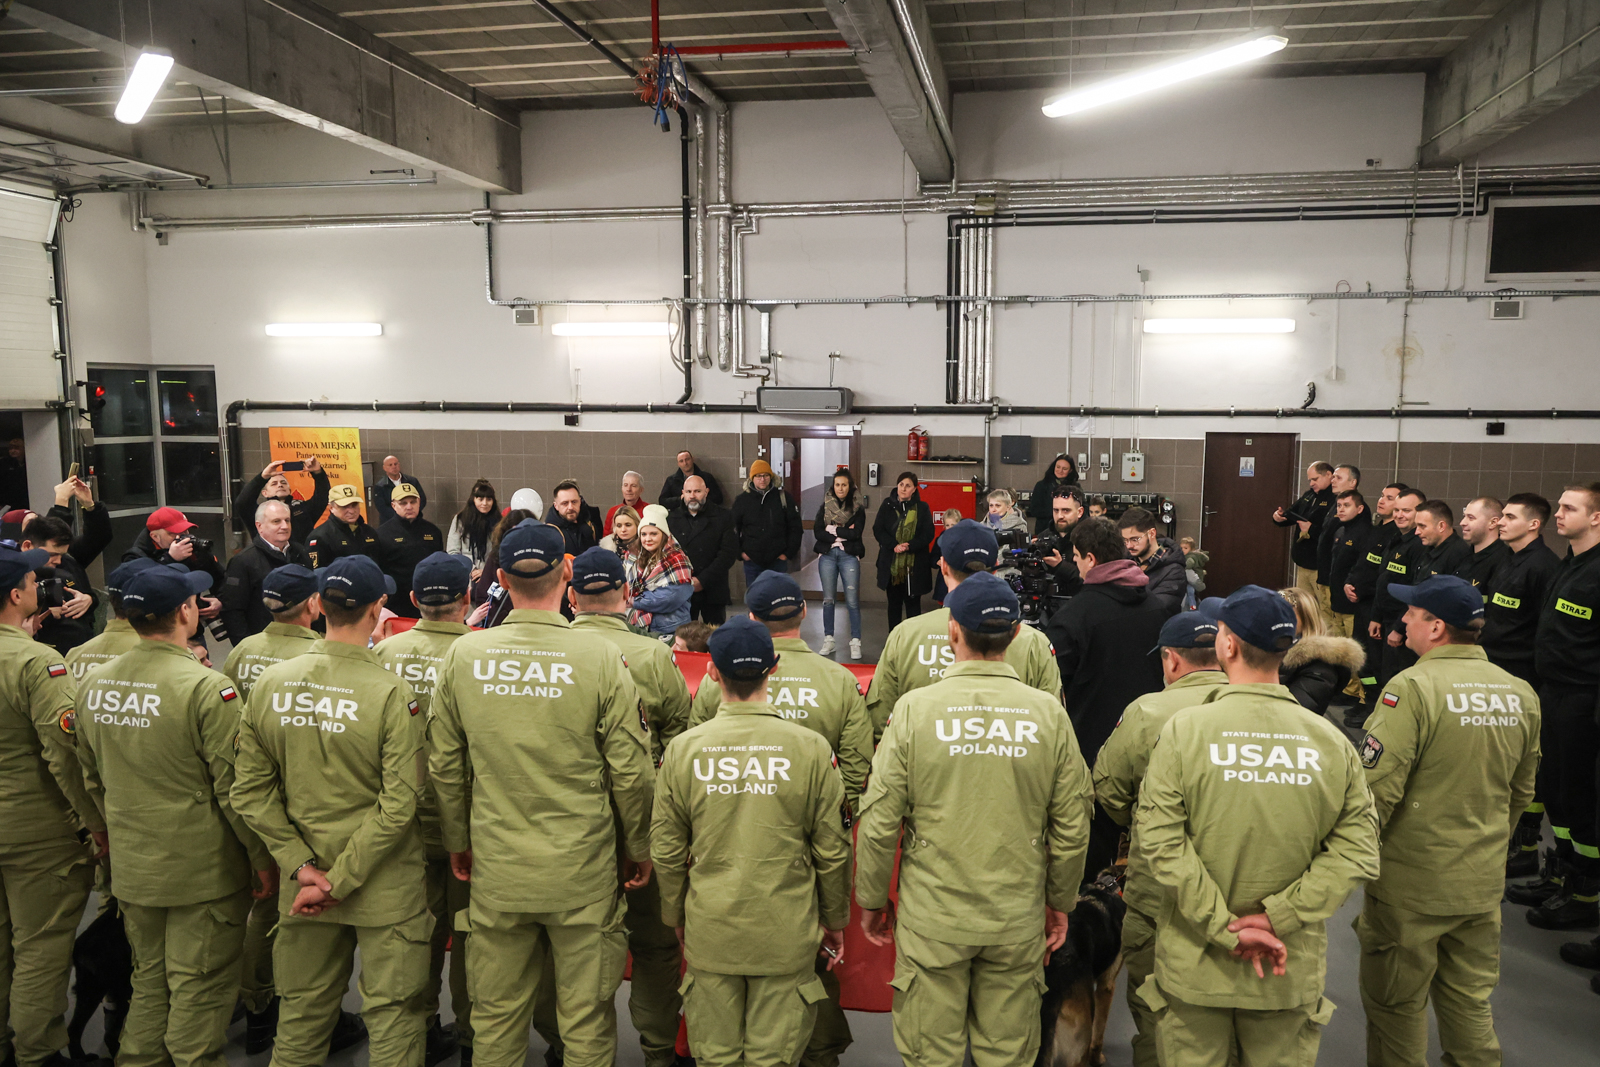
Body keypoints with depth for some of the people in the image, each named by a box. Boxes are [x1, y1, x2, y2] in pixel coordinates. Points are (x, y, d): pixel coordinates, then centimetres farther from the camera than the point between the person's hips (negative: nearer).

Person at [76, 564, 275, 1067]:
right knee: (198, 989, 6)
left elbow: (92, 779, 12)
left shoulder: (93, 685, 0)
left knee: (150, 978, 22)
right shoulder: (206, 687, -21)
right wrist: (262, 857, -7)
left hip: (131, 868, 7)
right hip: (203, 871, -6)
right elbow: (234, 787, -18)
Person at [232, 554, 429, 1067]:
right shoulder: (392, 693, -17)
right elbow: (397, 807, -20)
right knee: (391, 1015, 9)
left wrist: (302, 865, -3)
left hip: (301, 886, 5)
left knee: (302, 1014, 19)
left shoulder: (270, 683, -4)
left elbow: (250, 792, -2)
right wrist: (340, 881, -12)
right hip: (386, 889, -4)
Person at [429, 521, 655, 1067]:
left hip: (495, 871, 3)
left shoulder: (463, 654, -4)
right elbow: (631, 771, -9)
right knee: (586, 1017, 12)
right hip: (582, 873, -2)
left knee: (496, 1015, 18)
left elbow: (444, 767, 4)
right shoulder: (600, 657, -13)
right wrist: (638, 848, 6)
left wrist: (458, 842, 19)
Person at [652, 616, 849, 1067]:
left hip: (709, 932, 1)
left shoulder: (684, 748, -7)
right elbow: (832, 850, -4)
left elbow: (666, 850, 1)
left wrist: (675, 916, 17)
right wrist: (835, 920, 11)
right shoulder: (810, 747, -10)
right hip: (786, 933, -1)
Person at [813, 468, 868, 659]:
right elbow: (817, 532, -3)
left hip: (849, 556, -2)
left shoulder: (858, 507, 2)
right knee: (828, 600, 7)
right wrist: (843, 534, -10)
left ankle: (855, 643, 2)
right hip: (827, 555, 2)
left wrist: (833, 529, -7)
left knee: (852, 601, -4)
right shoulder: (825, 506, 8)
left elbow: (856, 532, -10)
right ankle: (828, 640, 17)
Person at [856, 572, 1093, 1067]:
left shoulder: (915, 708, -12)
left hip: (932, 919, -2)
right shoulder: (1048, 712, -6)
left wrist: (871, 901, 5)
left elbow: (879, 822, -9)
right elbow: (1072, 828, -1)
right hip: (1018, 921, 2)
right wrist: (1060, 902, 14)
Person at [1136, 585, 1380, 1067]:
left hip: (1194, 968, -2)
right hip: (1292, 972, 2)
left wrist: (1223, 929, -13)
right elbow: (1356, 849, -9)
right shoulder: (1332, 741, -7)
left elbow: (1161, 841, -17)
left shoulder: (1183, 729, -13)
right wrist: (1280, 917, -11)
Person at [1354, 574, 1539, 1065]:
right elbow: (1521, 792, 13)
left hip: (1411, 885, -6)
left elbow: (1378, 789, -23)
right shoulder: (1521, 694, 1)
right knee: (1470, 1002, 20)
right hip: (1482, 883, 6)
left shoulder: (1412, 688, -21)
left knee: (1398, 1006, 11)